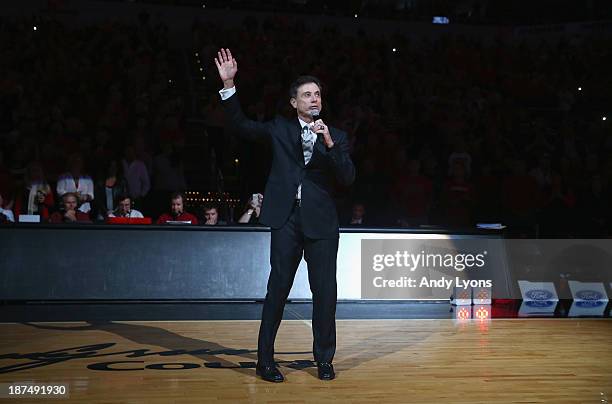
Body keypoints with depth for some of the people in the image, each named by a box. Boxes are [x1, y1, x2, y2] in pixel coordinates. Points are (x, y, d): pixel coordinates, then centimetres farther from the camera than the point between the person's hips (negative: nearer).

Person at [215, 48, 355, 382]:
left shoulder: (336, 137, 10)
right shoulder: (280, 129, 10)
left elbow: (347, 178, -1)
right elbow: (241, 125, 4)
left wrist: (329, 143, -13)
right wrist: (229, 84, -5)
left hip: (321, 221, 1)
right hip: (286, 219, -1)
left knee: (325, 291, 2)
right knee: (278, 288, 1)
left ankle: (324, 359, 17)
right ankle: (265, 360, 9)